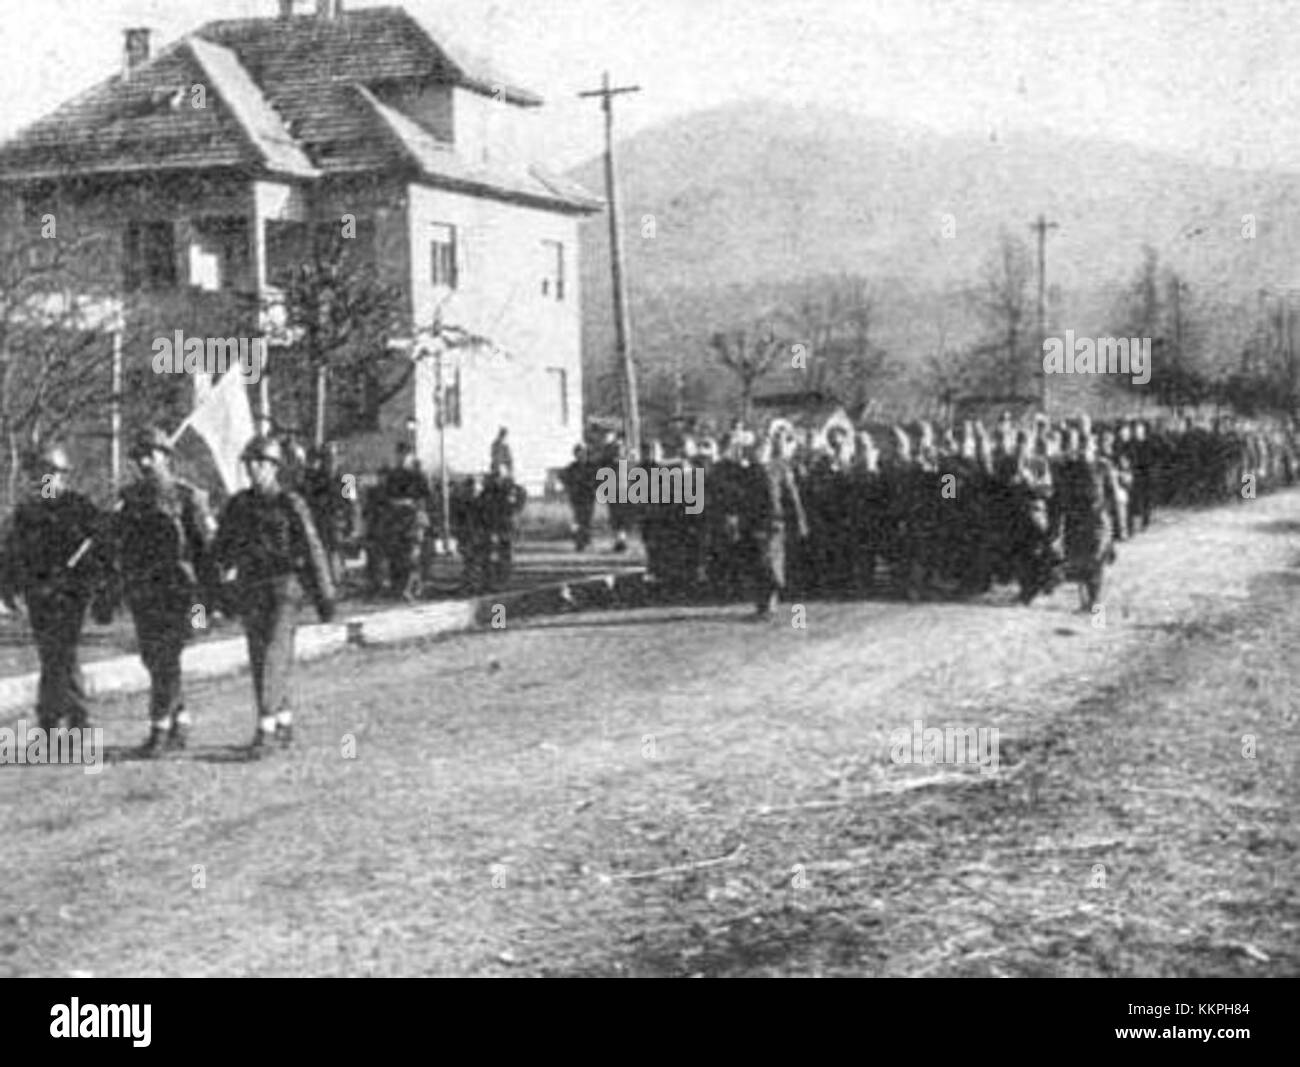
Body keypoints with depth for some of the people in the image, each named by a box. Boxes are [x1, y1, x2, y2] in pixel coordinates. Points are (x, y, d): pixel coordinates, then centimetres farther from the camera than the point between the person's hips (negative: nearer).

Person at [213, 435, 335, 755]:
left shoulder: (292, 504, -7)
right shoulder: (238, 505, 6)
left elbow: (313, 550, -6)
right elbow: (221, 551, 13)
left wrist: (325, 596, -7)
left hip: (285, 587, -5)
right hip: (250, 589, 5)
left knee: (275, 656, -15)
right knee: (260, 661, 8)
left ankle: (266, 728, -17)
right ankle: (285, 722, 24)